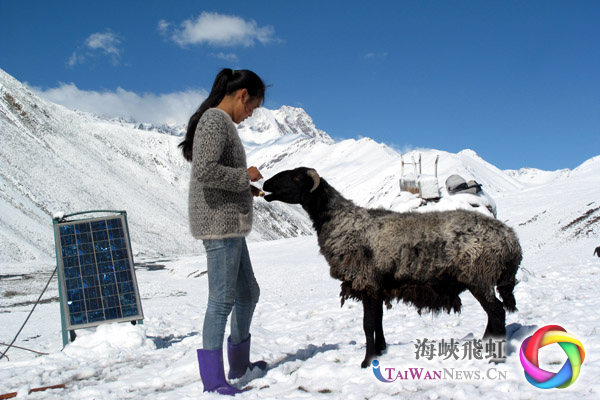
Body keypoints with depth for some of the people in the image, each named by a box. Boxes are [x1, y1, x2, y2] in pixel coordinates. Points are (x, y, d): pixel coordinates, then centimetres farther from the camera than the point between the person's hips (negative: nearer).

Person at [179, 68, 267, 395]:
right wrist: (245, 176, -12)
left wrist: (246, 189, 11)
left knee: (248, 294, 17)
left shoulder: (221, 122, 18)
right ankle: (212, 378, 2)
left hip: (230, 225, 11)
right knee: (223, 299, -6)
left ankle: (238, 364, 29)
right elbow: (205, 170, -25)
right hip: (219, 223, -11)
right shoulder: (215, 120, -12)